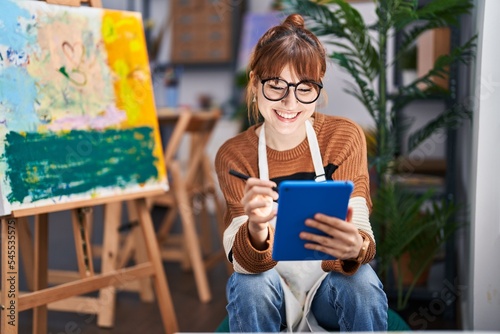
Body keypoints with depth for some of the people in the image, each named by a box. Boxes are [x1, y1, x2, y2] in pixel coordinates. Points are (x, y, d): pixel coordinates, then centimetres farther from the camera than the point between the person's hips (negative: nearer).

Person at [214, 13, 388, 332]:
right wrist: (256, 229, -46)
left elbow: (360, 230, -21)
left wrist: (355, 248, -46)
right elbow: (246, 264, -22)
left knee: (362, 281, -30)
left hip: (331, 285, 0)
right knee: (250, 283, -31)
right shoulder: (233, 155, -12)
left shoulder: (345, 136, -12)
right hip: (270, 293, 0)